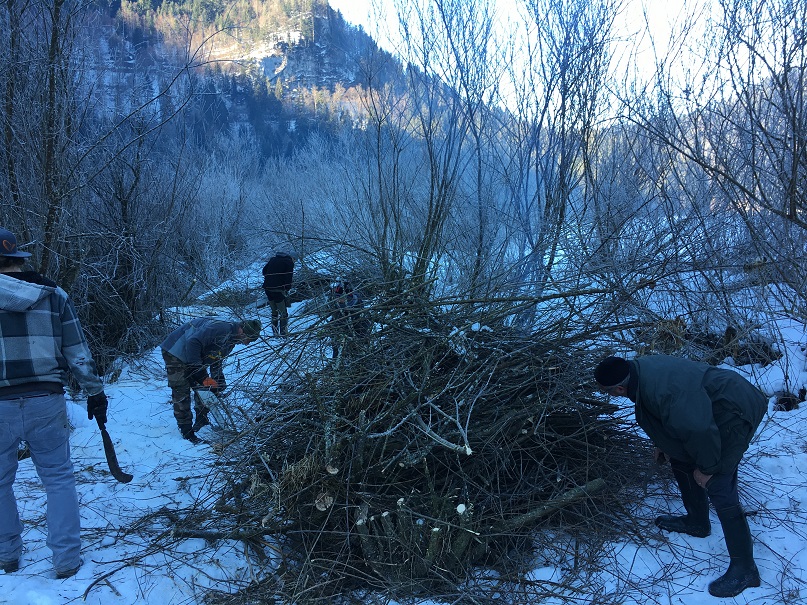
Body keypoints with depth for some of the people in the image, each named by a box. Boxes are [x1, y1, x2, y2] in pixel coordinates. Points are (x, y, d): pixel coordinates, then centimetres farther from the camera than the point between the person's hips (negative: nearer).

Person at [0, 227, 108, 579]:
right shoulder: (53, 294, 3)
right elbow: (78, 351, 4)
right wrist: (95, 392, 13)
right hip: (46, 401, 1)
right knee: (59, 478, 12)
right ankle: (66, 561, 15)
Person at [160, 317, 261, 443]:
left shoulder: (230, 341, 4)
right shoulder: (221, 328, -30)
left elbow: (216, 363, 12)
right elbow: (193, 343, -35)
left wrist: (220, 385, 2)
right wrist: (197, 370, -30)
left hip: (193, 356, 10)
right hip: (174, 353, -10)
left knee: (204, 387, 12)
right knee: (182, 392, -9)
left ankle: (201, 422, 26)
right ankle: (187, 432, -4)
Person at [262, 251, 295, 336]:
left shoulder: (273, 259, 22)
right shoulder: (289, 262, 3)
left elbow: (264, 271, 20)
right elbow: (289, 277, -8)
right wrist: (287, 288, -3)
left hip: (267, 288, 6)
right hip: (278, 289, -6)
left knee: (274, 311, 18)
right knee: (283, 312, 3)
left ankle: (275, 331, 19)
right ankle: (283, 332, 2)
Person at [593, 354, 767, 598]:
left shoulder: (663, 392, -36)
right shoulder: (638, 368, -6)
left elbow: (699, 430, -30)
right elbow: (663, 414, 13)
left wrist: (706, 467, -14)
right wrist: (662, 445, 19)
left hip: (734, 413, -10)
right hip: (707, 408, 10)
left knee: (718, 486, -12)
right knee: (681, 460, 19)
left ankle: (744, 569, -1)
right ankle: (697, 522, 39)